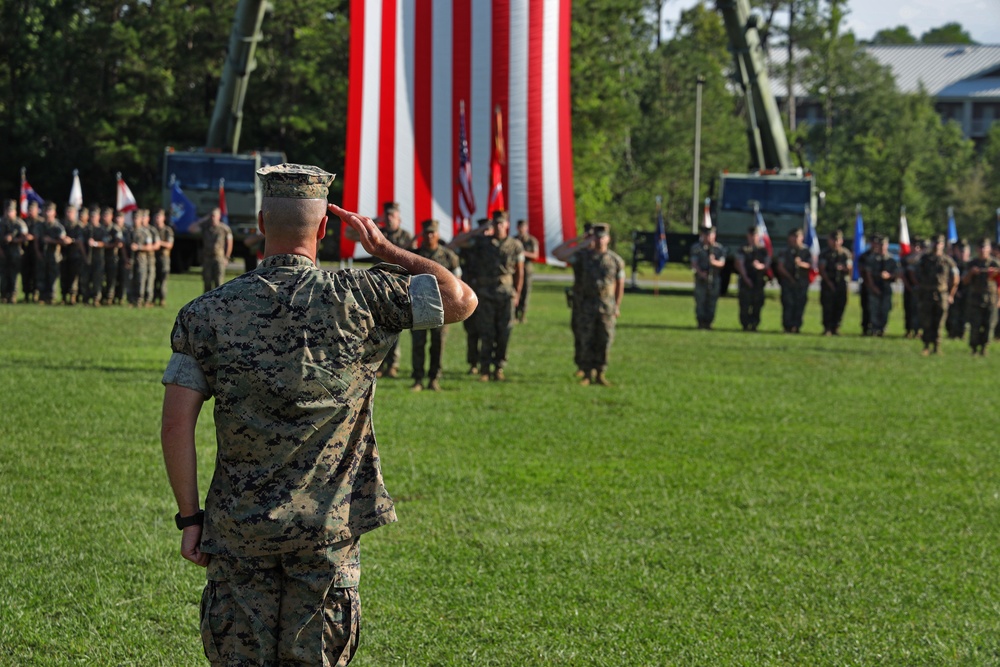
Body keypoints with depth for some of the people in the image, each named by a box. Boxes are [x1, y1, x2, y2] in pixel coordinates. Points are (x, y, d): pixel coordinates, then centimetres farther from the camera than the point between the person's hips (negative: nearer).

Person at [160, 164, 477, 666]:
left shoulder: (207, 314, -2)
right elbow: (461, 299, 1)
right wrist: (385, 250, 10)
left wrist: (189, 516, 1)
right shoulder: (357, 300, -6)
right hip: (327, 529, -1)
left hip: (238, 527, 1)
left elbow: (177, 425, -6)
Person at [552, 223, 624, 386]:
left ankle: (600, 374, 9)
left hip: (607, 306, 0)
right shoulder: (583, 256, 2)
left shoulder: (616, 260, 3)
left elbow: (620, 284, 8)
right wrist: (581, 244, -7)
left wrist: (617, 306, 5)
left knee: (604, 341, 1)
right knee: (586, 341, 0)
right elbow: (558, 254, -6)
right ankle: (587, 374, 7)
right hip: (587, 305, 0)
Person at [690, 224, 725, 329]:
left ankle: (708, 322, 7)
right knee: (700, 300, -6)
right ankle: (701, 322, -1)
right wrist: (700, 272, -21)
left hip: (714, 278, 1)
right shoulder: (696, 248, 5)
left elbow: (722, 263, -1)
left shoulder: (719, 249, 8)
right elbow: (694, 263, -3)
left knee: (712, 301, 0)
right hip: (701, 278, -1)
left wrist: (715, 262, -24)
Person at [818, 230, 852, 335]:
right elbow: (822, 269, 0)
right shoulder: (826, 254, 3)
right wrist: (828, 282, -9)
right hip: (828, 283, -2)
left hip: (841, 283, 2)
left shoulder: (846, 253, 9)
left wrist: (843, 268, -13)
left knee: (840, 307, 1)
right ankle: (827, 329, -3)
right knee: (828, 306, -7)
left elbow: (850, 268, 9)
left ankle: (836, 328, 10)